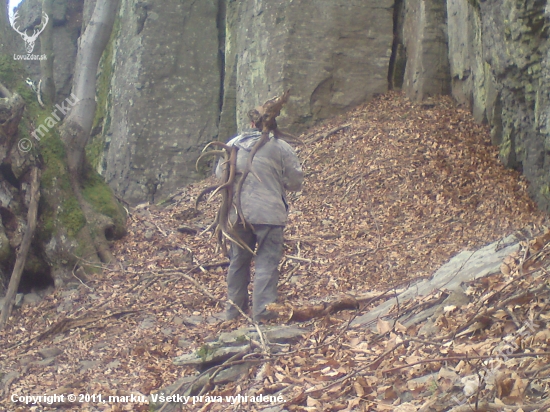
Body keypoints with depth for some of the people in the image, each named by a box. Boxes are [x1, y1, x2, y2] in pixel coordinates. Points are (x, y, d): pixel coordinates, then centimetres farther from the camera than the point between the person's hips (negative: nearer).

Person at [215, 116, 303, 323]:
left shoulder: (232, 145, 2)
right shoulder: (281, 148, -8)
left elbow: (220, 174, 11)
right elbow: (295, 182, -3)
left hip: (238, 213, 4)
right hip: (269, 214, -4)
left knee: (238, 261, 17)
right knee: (266, 263, 1)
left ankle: (233, 309, 27)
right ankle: (262, 311, -2)